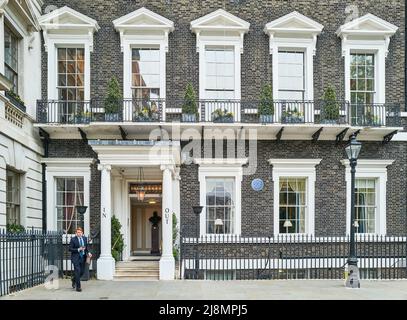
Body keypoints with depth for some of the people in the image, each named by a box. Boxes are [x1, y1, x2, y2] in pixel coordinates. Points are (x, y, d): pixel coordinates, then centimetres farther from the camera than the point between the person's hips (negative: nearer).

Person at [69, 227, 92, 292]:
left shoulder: (85, 238, 7)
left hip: (83, 257, 5)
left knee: (82, 272, 9)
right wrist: (78, 249, -19)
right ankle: (78, 287, 0)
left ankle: (74, 279, 38)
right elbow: (70, 249, -9)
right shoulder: (73, 239, -7)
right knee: (77, 271, -9)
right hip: (76, 257, -5)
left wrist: (88, 253, 1)